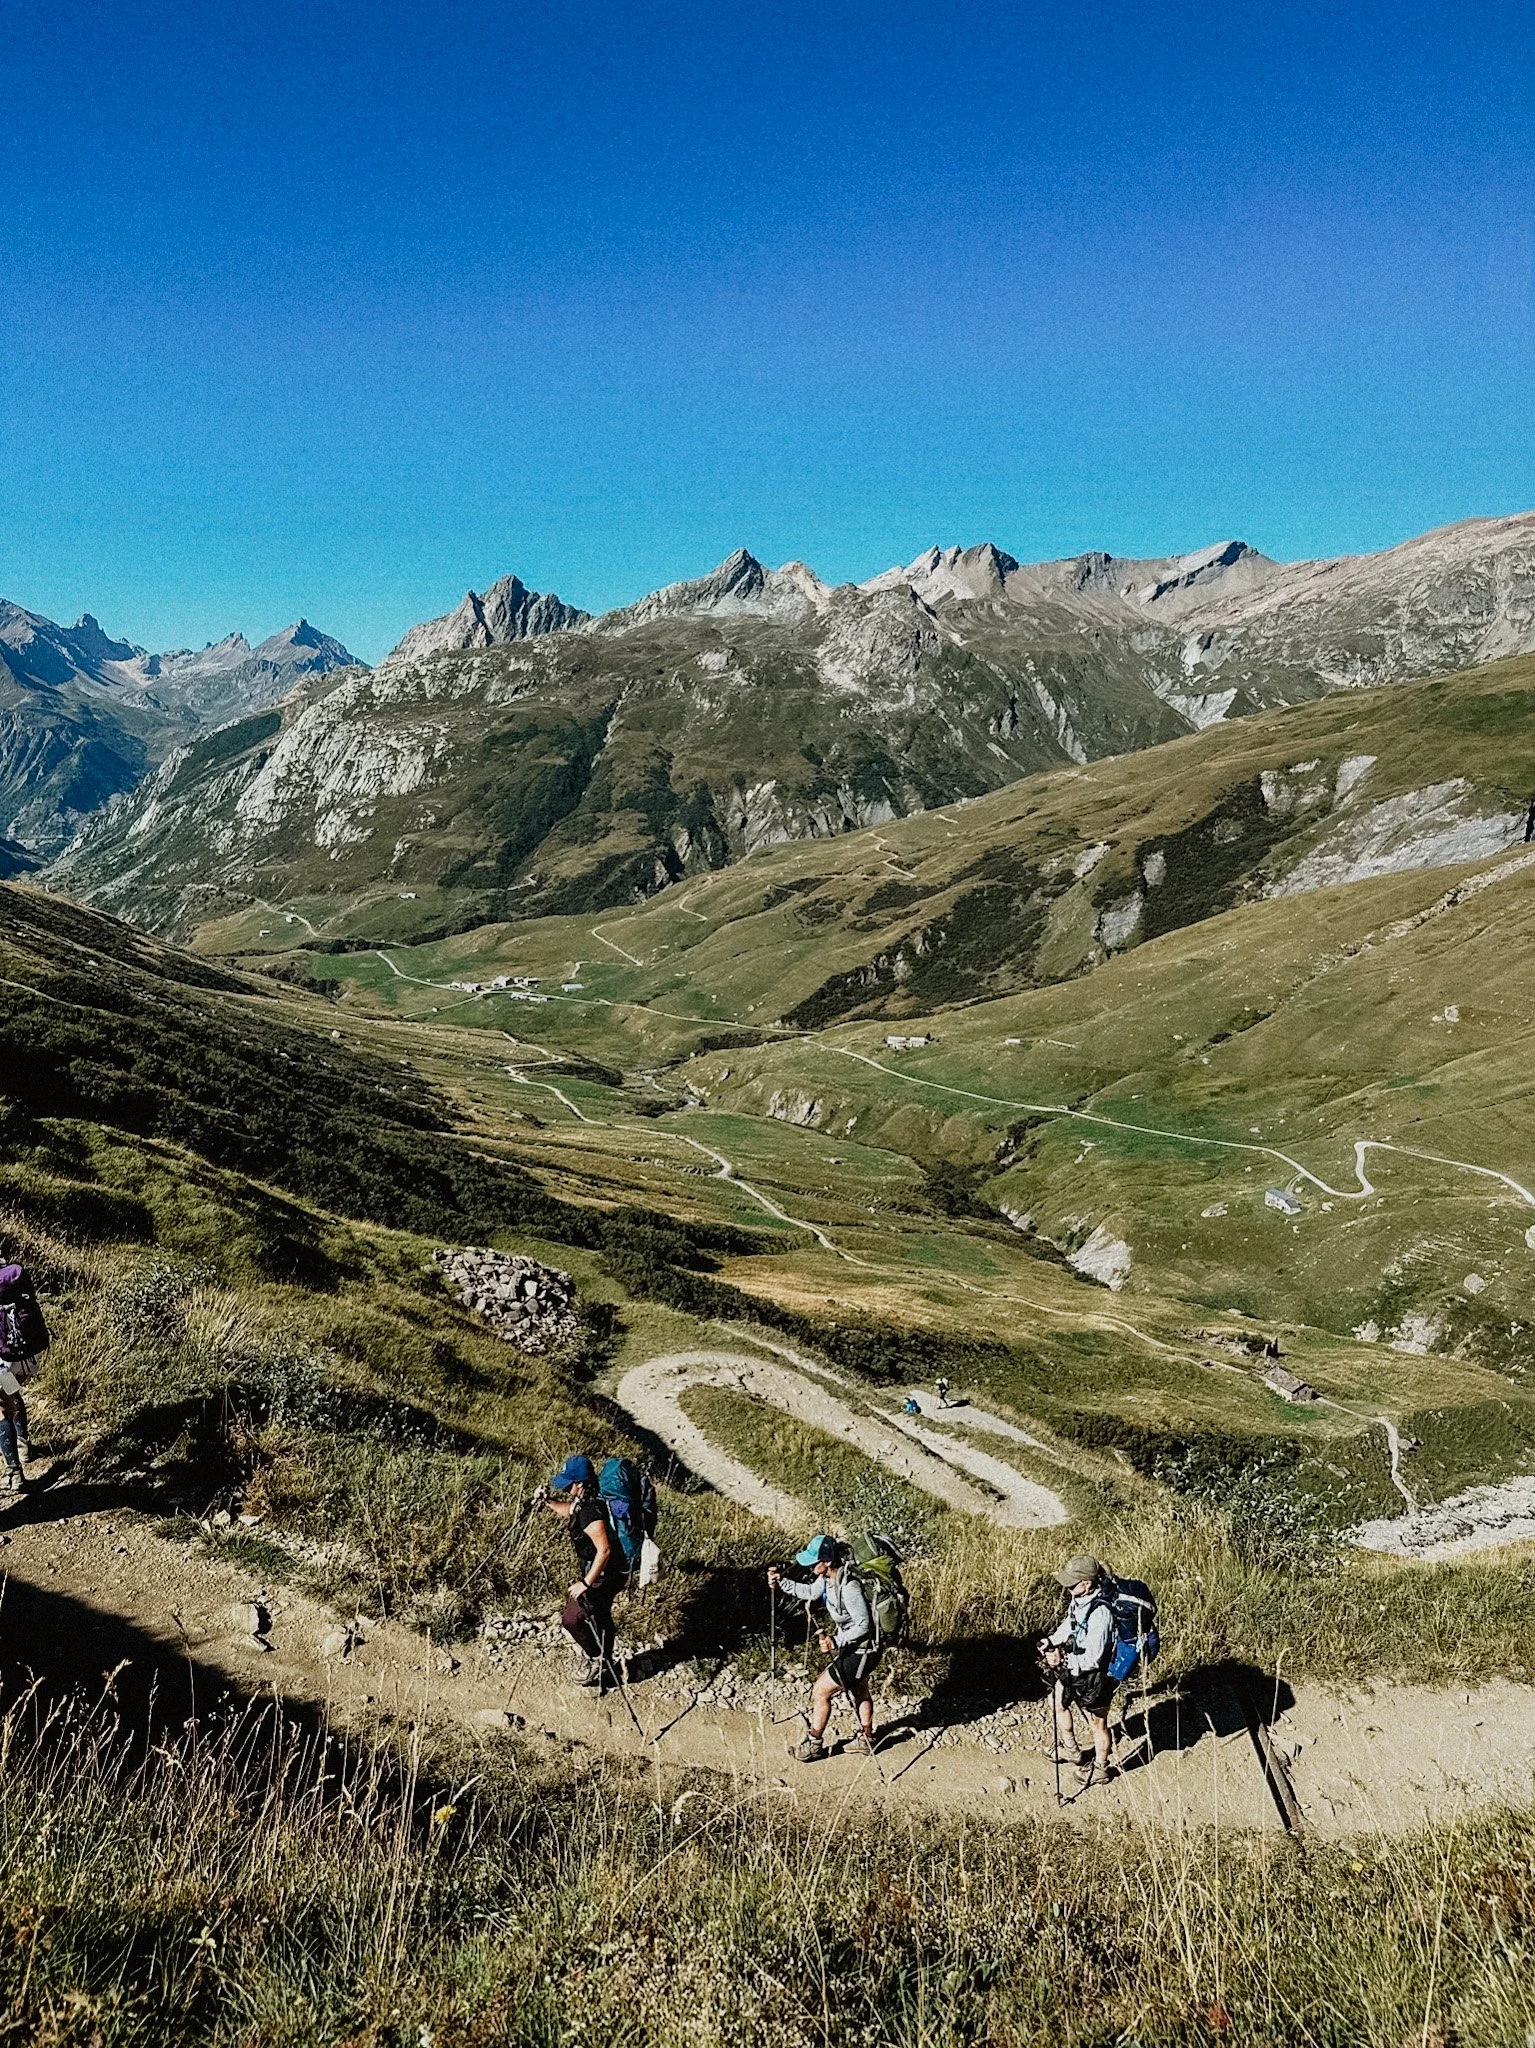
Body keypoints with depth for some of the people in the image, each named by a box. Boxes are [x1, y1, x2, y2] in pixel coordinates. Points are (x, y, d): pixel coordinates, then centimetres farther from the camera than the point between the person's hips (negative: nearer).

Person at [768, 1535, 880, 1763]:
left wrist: (836, 1642, -38)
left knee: (821, 1691, 0)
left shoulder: (849, 1587, -34)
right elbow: (808, 1591, 12)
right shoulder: (828, 1578, -7)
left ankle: (814, 1746, 16)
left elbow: (863, 1626, -29)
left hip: (861, 1652, -10)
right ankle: (867, 1740, 46)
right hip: (852, 1648, 10)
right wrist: (780, 1582, 1)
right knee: (859, 1691, 27)